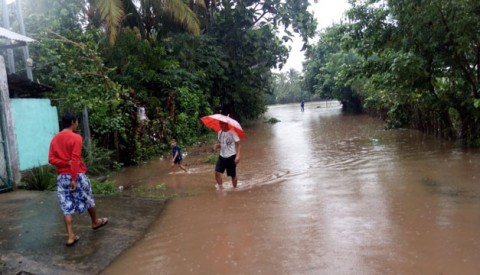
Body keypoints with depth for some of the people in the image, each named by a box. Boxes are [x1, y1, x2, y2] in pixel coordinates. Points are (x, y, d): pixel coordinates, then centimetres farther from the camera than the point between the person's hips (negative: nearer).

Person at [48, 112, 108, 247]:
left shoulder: (55, 139, 7)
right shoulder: (76, 137, -12)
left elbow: (51, 159, 0)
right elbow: (75, 160, -18)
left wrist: (66, 163, -7)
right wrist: (74, 179, -19)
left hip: (61, 177, 5)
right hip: (77, 175, -5)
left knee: (67, 207, 4)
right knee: (88, 200, 17)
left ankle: (71, 236, 3)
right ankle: (95, 222, 37)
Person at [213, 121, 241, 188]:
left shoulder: (232, 132, -14)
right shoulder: (220, 132, 5)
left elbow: (238, 144, -13)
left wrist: (238, 156, -22)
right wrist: (216, 146, -6)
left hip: (231, 156, -5)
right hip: (222, 156, 5)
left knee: (233, 175, 7)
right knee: (217, 172, -9)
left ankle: (235, 188, 28)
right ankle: (220, 188, 6)